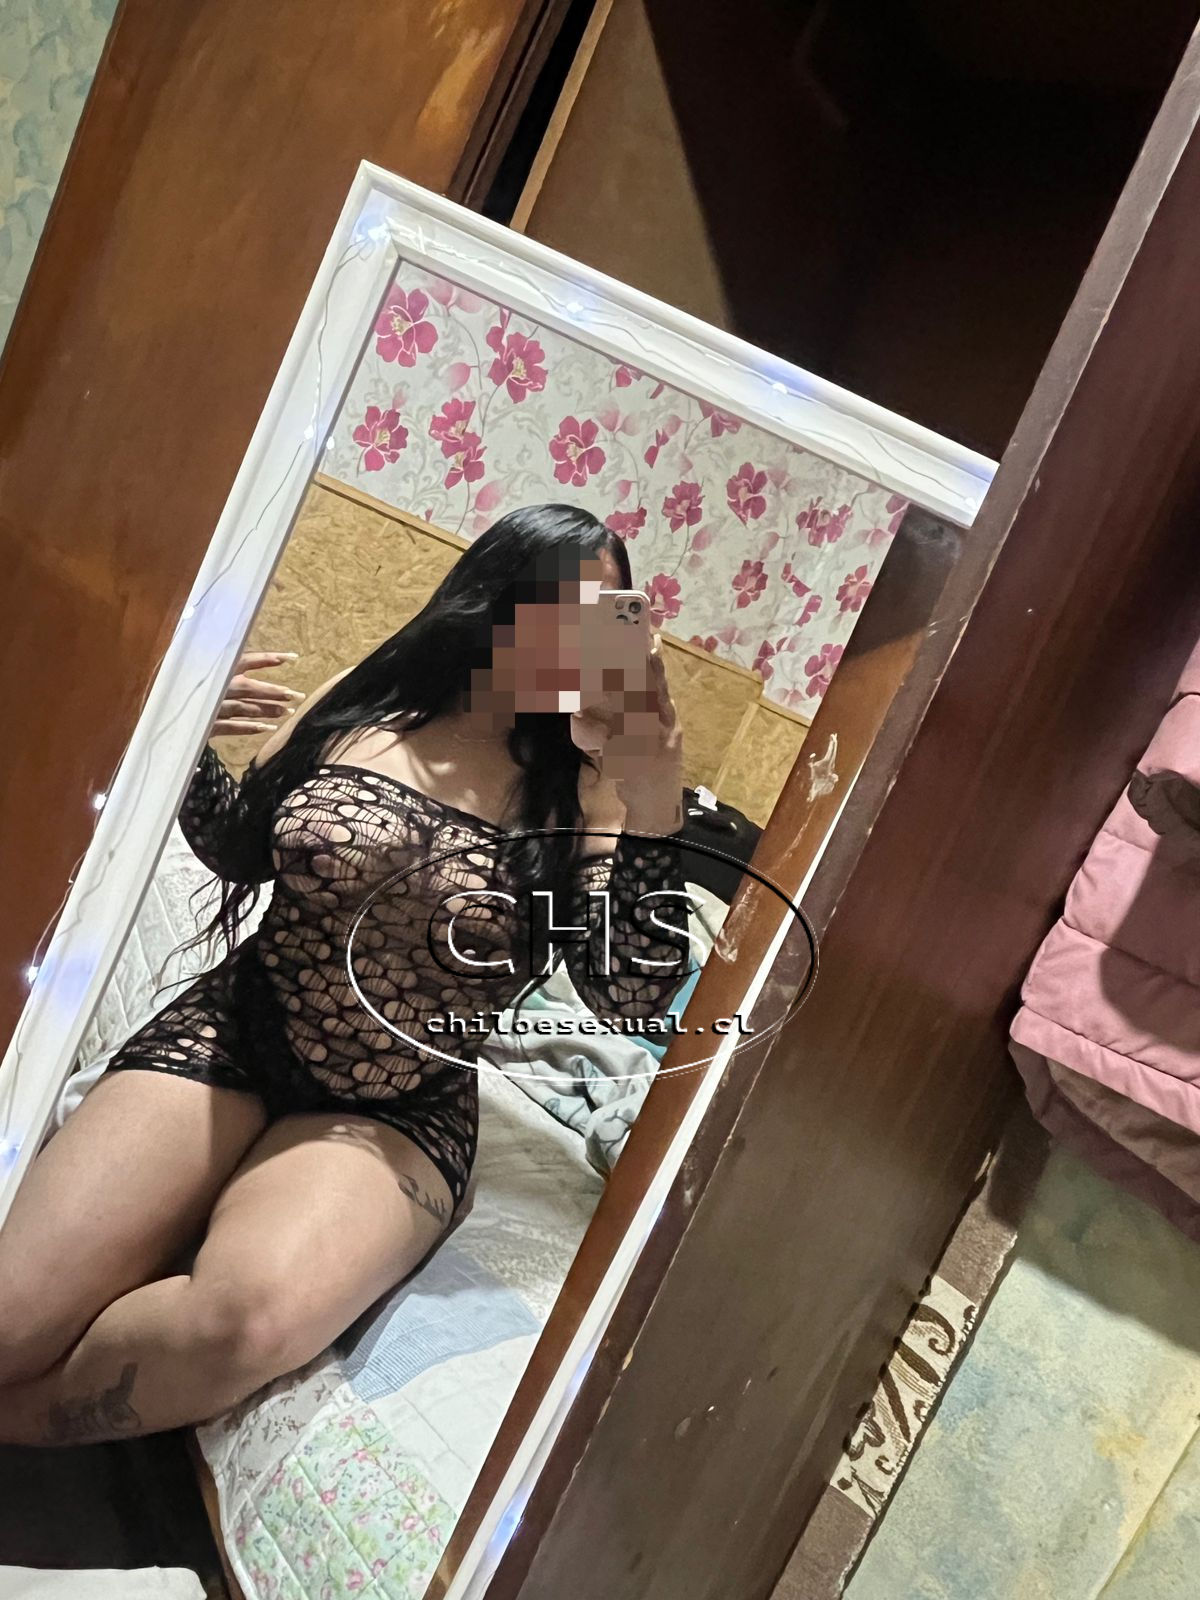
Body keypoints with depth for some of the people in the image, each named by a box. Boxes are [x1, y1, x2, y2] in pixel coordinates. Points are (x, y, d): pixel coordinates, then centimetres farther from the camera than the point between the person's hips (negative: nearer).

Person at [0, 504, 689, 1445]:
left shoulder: (580, 790, -6)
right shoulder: (360, 705, -1)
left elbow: (635, 996, -15)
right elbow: (240, 850, 14)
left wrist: (650, 802, -24)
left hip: (400, 1112, -1)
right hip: (230, 1036, 1)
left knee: (251, 1317, -31)